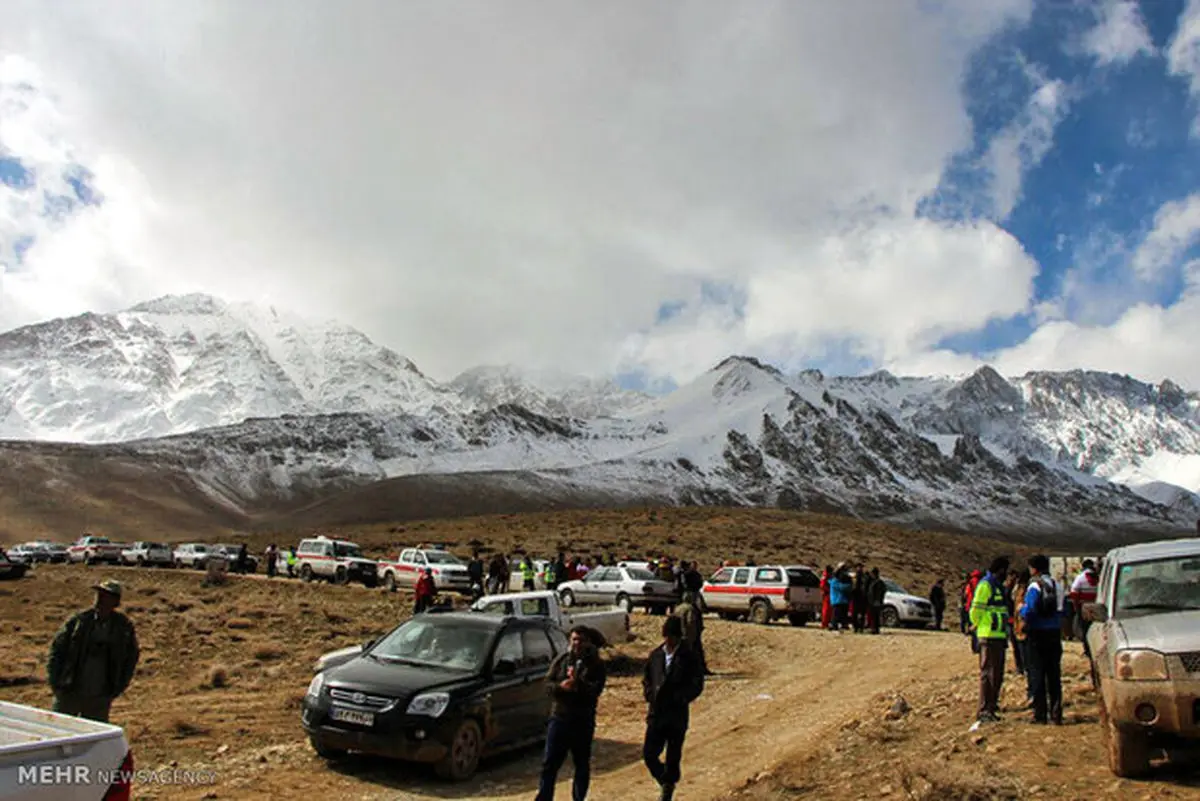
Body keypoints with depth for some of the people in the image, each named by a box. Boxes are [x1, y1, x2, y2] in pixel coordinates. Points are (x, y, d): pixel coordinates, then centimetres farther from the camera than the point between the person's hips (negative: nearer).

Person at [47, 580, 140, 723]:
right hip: (69, 694, 0)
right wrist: (55, 682, -4)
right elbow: (56, 650, 2)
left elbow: (131, 657, 9)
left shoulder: (124, 627, -3)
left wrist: (117, 688, 4)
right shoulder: (78, 620, -6)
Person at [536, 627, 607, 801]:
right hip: (559, 717, 1)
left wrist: (578, 684, -31)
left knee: (582, 764, 11)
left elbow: (596, 689, -16)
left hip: (583, 721, -1)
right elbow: (548, 683, 0)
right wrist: (560, 686, -20)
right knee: (549, 763, 2)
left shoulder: (596, 664, -2)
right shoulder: (561, 659, 5)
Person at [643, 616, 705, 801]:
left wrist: (678, 699, -16)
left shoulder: (688, 658, -6)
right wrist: (649, 694, -1)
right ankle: (666, 782, 25)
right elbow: (646, 679, 17)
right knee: (649, 754, -1)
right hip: (656, 714, 3)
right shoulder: (655, 655, 6)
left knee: (673, 758, 6)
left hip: (677, 716, -3)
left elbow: (697, 685, -8)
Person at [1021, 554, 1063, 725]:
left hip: (1037, 635, -5)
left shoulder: (1035, 586, -13)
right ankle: (1056, 713, 12)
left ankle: (1040, 714, 3)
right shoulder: (1055, 585, 5)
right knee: (1054, 675, 11)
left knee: (1037, 674, 2)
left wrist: (1021, 608, 1)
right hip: (1054, 633, 5)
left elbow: (1029, 611, -18)